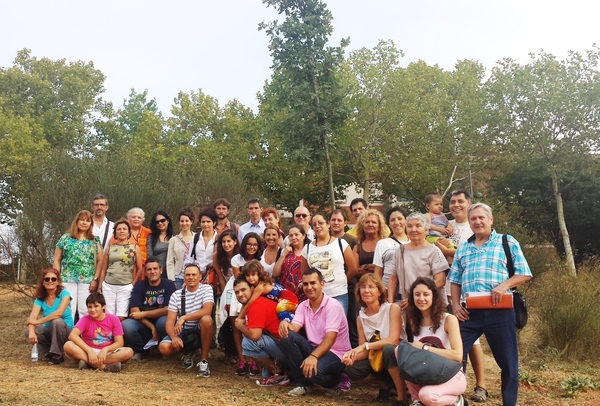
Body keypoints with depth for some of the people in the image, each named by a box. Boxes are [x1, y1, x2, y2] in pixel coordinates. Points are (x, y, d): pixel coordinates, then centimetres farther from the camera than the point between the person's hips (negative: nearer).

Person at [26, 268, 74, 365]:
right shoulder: (40, 298, -3)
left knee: (57, 321, -35)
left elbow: (59, 313, -31)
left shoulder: (64, 293, -15)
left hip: (66, 332, -4)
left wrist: (38, 321, -28)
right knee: (29, 331, -22)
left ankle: (58, 354, -17)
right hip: (50, 331, 4)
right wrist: (32, 332, -38)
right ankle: (50, 352, -2)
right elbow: (32, 318, -17)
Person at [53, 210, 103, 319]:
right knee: (68, 310, -1)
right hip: (67, 280, 0)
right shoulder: (65, 238, 8)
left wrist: (96, 279, -4)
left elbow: (100, 261, 6)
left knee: (85, 311, -1)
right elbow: (56, 260, 9)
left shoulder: (94, 241, 9)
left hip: (87, 281, 0)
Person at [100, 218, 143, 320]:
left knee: (121, 317, -5)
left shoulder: (135, 248, 5)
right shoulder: (110, 248, 10)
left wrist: (133, 285, 1)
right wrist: (100, 288, 9)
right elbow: (104, 269, 12)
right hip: (108, 286, 2)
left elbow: (139, 269, 6)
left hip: (125, 287, -2)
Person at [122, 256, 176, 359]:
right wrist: (152, 327, -18)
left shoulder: (169, 285, -5)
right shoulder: (139, 285, 1)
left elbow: (168, 310, -14)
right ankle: (142, 350, 1)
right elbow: (134, 311, -8)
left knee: (164, 321, -36)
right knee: (126, 325, -28)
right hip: (144, 325, 2)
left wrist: (143, 314, -12)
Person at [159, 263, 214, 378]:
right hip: (182, 331, 3)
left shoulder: (206, 289, -5)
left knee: (207, 319, -36)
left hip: (201, 330, -2)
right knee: (164, 347, -25)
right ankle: (188, 352, 11)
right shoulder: (176, 295, 1)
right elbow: (170, 321, -5)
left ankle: (204, 361, -21)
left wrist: (183, 318, -28)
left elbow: (207, 311, -23)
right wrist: (174, 337, -25)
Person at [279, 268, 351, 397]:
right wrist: (285, 323, -35)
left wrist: (313, 356, -41)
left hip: (336, 354, -6)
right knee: (287, 337, -18)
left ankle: (334, 381, 1)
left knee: (313, 371, -36)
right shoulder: (303, 306, 5)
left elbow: (330, 338, -26)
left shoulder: (333, 305, -16)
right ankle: (303, 383, -7)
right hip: (314, 349, 6)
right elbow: (294, 328, -10)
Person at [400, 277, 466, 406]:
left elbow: (457, 355, -21)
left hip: (452, 375, -5)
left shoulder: (448, 319, -12)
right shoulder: (414, 321, 4)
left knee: (427, 395, -36)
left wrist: (424, 347, -21)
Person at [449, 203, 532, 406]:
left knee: (507, 361, 6)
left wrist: (504, 285, -17)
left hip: (499, 311, -3)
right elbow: (455, 281, 16)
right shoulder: (462, 249, 16)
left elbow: (524, 274, -1)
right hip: (469, 312, 3)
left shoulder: (508, 243, 4)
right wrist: (456, 306, 2)